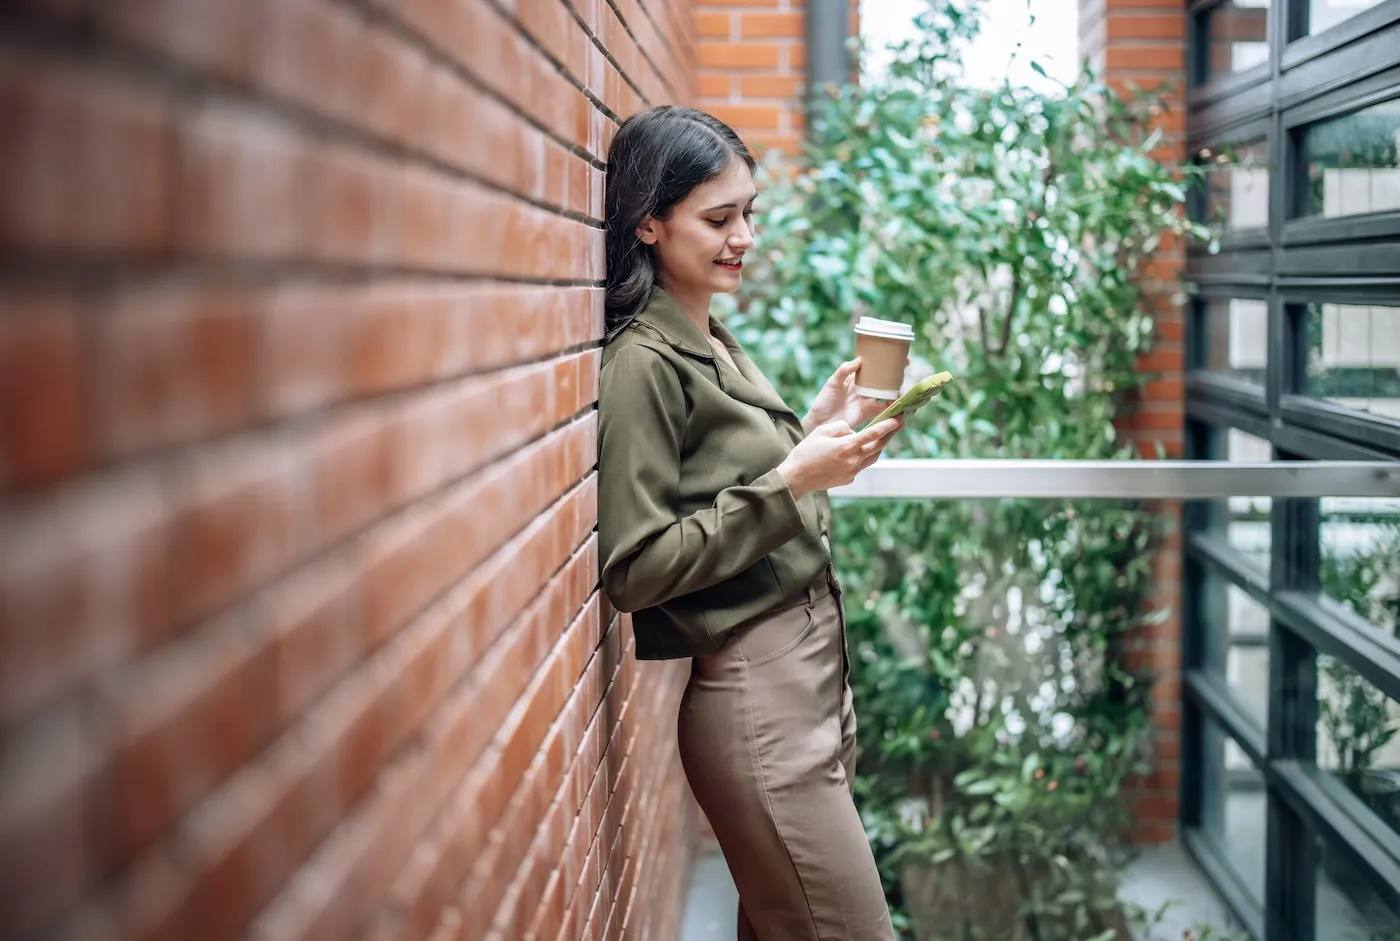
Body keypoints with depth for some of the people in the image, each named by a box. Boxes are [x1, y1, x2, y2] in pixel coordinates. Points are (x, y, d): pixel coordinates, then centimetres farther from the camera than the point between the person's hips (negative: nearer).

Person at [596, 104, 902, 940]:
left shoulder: (715, 343, 13)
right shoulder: (642, 363, -14)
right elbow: (634, 570, -18)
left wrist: (820, 428, 8)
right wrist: (791, 481, -21)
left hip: (814, 672, 9)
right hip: (754, 694, -9)